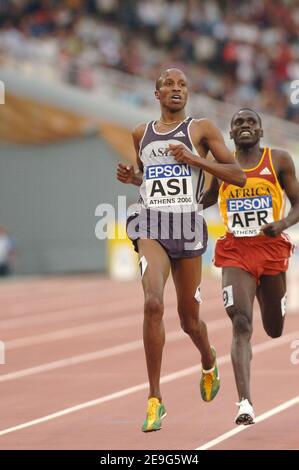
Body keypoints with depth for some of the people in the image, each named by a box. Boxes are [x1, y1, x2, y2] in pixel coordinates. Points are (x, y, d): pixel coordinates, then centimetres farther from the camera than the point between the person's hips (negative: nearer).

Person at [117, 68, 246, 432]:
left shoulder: (201, 129, 4)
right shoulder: (142, 134, 14)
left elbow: (238, 176, -1)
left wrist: (194, 159, -11)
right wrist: (131, 178, 8)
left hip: (188, 225, -1)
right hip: (151, 227, 1)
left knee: (189, 317, 10)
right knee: (153, 303, -23)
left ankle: (208, 362, 48)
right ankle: (155, 399, -19)